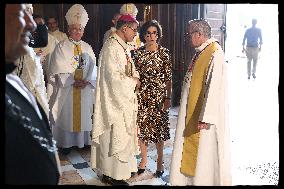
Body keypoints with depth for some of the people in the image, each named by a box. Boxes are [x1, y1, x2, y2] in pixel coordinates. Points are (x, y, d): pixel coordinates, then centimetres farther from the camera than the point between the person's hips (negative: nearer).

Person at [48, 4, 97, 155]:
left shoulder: (87, 48, 10)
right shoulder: (61, 47, -2)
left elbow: (93, 68, 3)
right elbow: (59, 69, -9)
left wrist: (87, 81, -13)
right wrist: (73, 82, -17)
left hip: (85, 90, 3)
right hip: (66, 90, -3)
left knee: (84, 115, 9)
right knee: (67, 116, 2)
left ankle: (84, 140, 20)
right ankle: (66, 143, 13)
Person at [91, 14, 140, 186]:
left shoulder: (124, 47, 12)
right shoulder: (111, 47, -18)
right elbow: (113, 76, -24)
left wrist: (135, 77, -2)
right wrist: (133, 81, -11)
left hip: (125, 100, 10)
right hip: (115, 100, -10)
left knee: (123, 135, 17)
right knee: (115, 137, 1)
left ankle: (121, 169, 30)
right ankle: (112, 175, 15)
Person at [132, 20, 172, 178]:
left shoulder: (164, 53, -1)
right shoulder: (138, 53, 5)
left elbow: (169, 77, -2)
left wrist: (168, 97, -6)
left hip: (159, 94, -2)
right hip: (142, 94, 2)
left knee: (159, 127, 2)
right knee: (142, 126, 6)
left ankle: (160, 161, 19)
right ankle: (144, 159, 24)